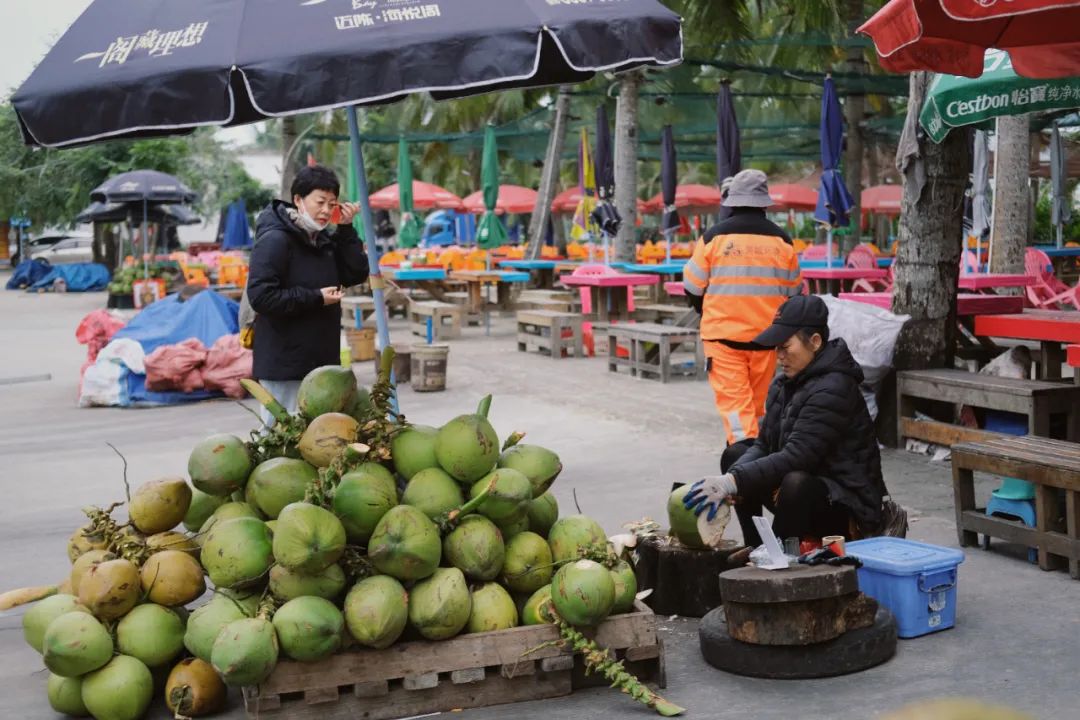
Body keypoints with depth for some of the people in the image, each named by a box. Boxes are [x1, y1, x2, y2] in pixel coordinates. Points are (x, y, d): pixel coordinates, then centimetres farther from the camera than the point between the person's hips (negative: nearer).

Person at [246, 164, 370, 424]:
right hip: (284, 364, -8)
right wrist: (316, 298, -17)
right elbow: (261, 296, -21)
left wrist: (346, 229, 1)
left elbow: (357, 274, 9)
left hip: (320, 360, 8)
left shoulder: (323, 240, 13)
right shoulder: (275, 240, -13)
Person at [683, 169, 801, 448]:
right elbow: (795, 292, 11)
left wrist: (705, 311, 21)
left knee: (733, 397, -4)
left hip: (723, 333, -2)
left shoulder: (714, 237, -6)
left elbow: (693, 287, 2)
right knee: (760, 398, 14)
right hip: (766, 335, 3)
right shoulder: (781, 240, 2)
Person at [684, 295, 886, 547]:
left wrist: (733, 481, -35)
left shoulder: (832, 390, -21)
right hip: (808, 487, 9)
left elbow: (797, 457, -30)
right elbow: (763, 446, 4)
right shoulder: (784, 384, 6)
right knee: (735, 454, 8)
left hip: (849, 509, -9)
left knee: (796, 483, -37)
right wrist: (727, 484, -16)